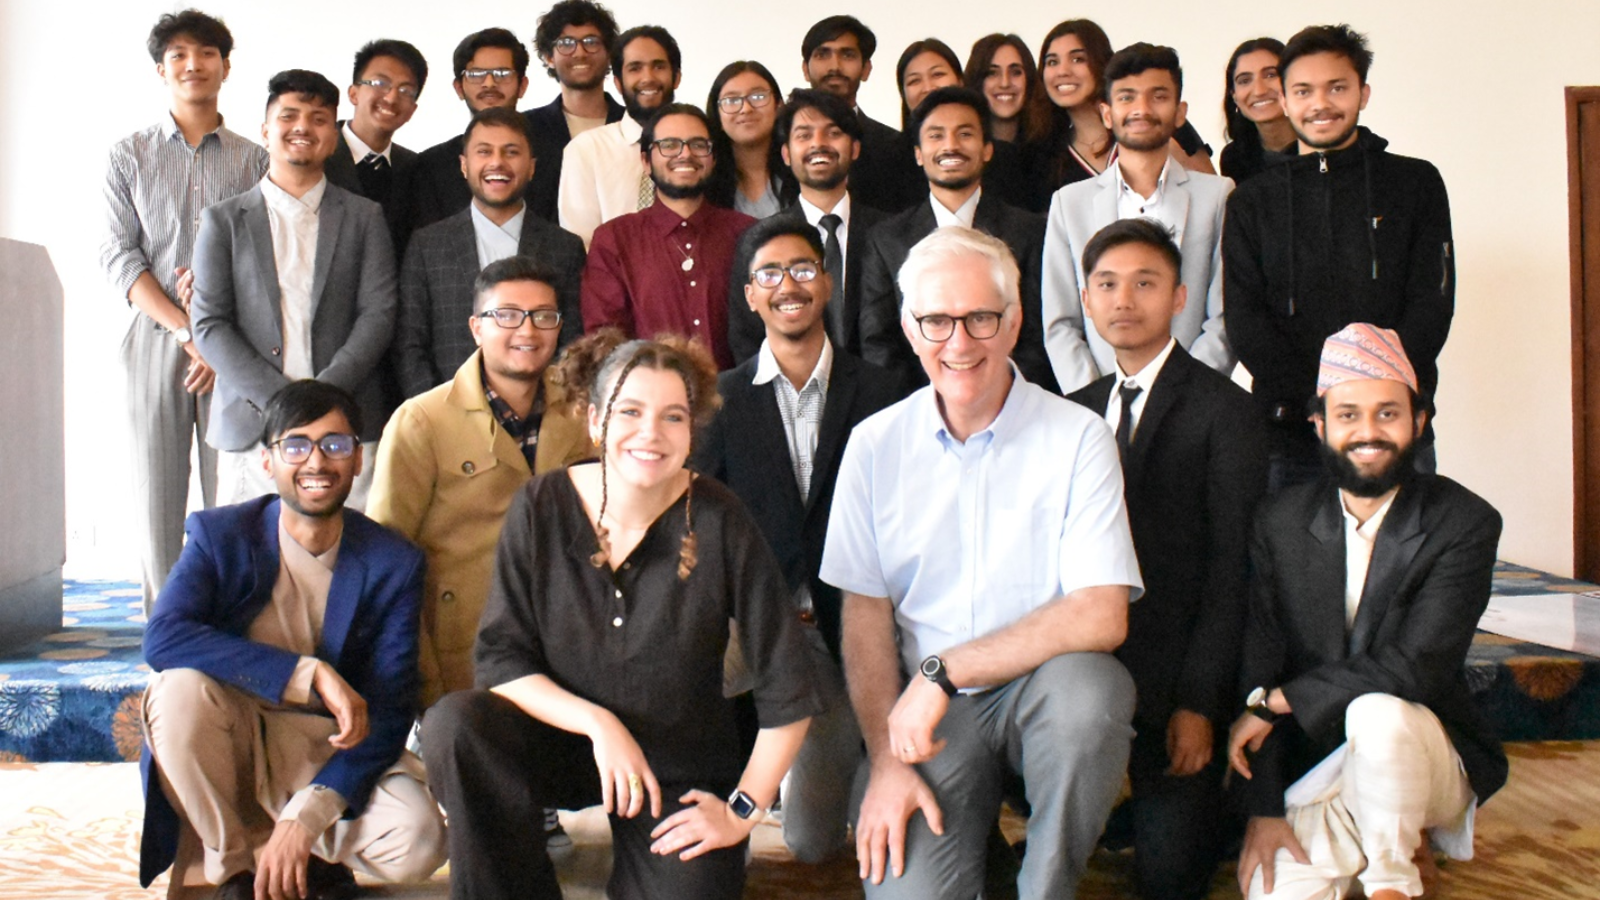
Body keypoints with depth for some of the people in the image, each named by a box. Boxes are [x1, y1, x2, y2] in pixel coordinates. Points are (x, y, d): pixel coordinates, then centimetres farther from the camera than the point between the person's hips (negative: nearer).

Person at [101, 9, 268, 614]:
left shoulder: (254, 161, 10)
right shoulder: (129, 156, 10)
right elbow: (119, 257, 2)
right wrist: (188, 330, -10)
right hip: (156, 337, 1)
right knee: (155, 490, 0)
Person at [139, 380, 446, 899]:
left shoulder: (393, 564, -9)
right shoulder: (220, 535, -7)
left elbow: (389, 712, -12)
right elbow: (162, 638, -25)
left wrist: (306, 816, -25)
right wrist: (310, 674, -33)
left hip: (329, 751, -1)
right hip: (234, 739, 1)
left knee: (417, 842, -28)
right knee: (181, 687, -31)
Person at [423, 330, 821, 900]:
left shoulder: (718, 522, -15)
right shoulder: (541, 507, -9)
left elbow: (788, 688, -10)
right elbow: (500, 659, -9)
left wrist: (744, 810, -7)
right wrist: (598, 723, -22)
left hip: (681, 772, -1)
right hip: (565, 742, 1)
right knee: (453, 727, -26)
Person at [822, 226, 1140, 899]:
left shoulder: (1077, 438, -7)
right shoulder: (875, 445, 1)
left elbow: (1100, 617, -16)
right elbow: (865, 613, 2)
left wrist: (941, 670, -18)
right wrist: (885, 759, -9)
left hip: (1043, 687, 0)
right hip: (928, 705, 1)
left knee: (1084, 685, -34)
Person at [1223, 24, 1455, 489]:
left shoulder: (1416, 184, 10)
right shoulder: (1251, 203, 11)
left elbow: (1431, 306, 2)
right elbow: (1245, 324, 2)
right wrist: (1319, 402, -11)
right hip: (1289, 434, 0)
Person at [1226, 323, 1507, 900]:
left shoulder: (1466, 523, -9)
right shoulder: (1280, 523, 0)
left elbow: (1414, 667, -19)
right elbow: (1256, 672, -3)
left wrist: (1278, 700, -14)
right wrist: (1262, 810, -9)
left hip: (1425, 756, -2)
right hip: (1315, 772, 2)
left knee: (1379, 712, -35)